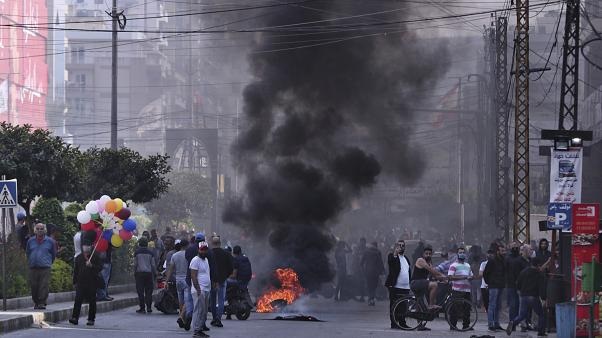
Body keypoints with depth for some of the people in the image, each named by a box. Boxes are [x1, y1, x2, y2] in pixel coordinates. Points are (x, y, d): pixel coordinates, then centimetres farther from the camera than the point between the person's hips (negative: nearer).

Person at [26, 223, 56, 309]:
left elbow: (53, 254, 15)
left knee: (44, 286, -10)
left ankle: (42, 303, -8)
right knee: (34, 286, 0)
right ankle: (36, 302, 10)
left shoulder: (50, 241, 4)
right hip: (33, 268, 2)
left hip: (45, 268, -2)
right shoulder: (30, 241, 9)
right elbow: (27, 253, 23)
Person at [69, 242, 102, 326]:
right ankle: (75, 317, -13)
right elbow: (75, 270, 14)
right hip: (81, 282, 1)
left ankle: (91, 319, 11)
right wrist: (75, 282, 9)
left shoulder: (95, 257, 4)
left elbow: (100, 267, -3)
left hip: (92, 283, -1)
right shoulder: (78, 258, 12)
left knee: (92, 301, 3)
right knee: (78, 300, -9)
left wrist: (91, 266, -19)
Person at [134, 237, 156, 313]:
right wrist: (154, 273, 14)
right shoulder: (150, 253, 4)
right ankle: (149, 308, 3)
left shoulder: (137, 252, -2)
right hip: (149, 273, 2)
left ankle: (142, 308, -3)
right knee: (149, 292, 6)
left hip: (139, 273, -2)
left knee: (140, 292, 0)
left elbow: (135, 264, -1)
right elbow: (153, 265, 5)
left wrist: (134, 273, 9)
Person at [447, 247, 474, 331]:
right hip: (457, 290, -7)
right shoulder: (454, 265, -2)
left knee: (467, 308, 5)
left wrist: (470, 278, 2)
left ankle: (466, 325, 12)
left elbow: (471, 276, 28)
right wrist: (462, 277, -18)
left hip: (467, 290, 7)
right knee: (455, 309, -7)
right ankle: (453, 325, -4)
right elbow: (450, 277, -12)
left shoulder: (467, 265, 21)